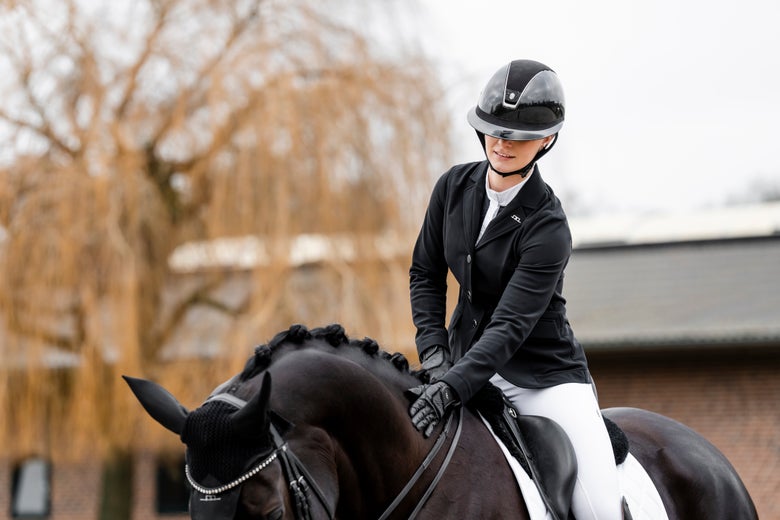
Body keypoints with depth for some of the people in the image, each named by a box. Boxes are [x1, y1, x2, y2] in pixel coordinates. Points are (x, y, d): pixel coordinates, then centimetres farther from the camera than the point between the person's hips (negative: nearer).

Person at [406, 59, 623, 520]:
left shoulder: (547, 226, -19)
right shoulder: (455, 187, -2)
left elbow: (511, 325, -26)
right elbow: (426, 274, 8)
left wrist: (452, 387, -37)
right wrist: (434, 354, -6)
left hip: (543, 375, -5)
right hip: (467, 357, 5)